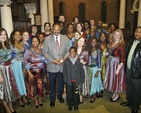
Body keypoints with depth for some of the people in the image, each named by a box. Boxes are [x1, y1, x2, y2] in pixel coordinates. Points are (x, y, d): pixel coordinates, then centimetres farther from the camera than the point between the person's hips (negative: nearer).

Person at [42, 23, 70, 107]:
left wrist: (64, 59, -15)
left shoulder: (65, 38, 0)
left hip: (62, 65, 2)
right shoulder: (47, 39, -4)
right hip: (52, 66, -1)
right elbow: (45, 52, -5)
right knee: (52, 83, 14)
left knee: (61, 82, 18)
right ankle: (52, 98, 35)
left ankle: (60, 95, 43)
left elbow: (68, 51, 1)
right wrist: (53, 60, -16)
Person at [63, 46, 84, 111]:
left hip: (77, 82, -1)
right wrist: (66, 80, -6)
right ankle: (70, 105, 32)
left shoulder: (79, 61, -6)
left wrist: (81, 81, -6)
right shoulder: (66, 61, -4)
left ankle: (76, 105, 33)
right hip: (69, 82, 1)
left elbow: (82, 72, -3)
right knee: (69, 94, 12)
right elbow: (64, 71, 0)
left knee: (76, 94, 12)